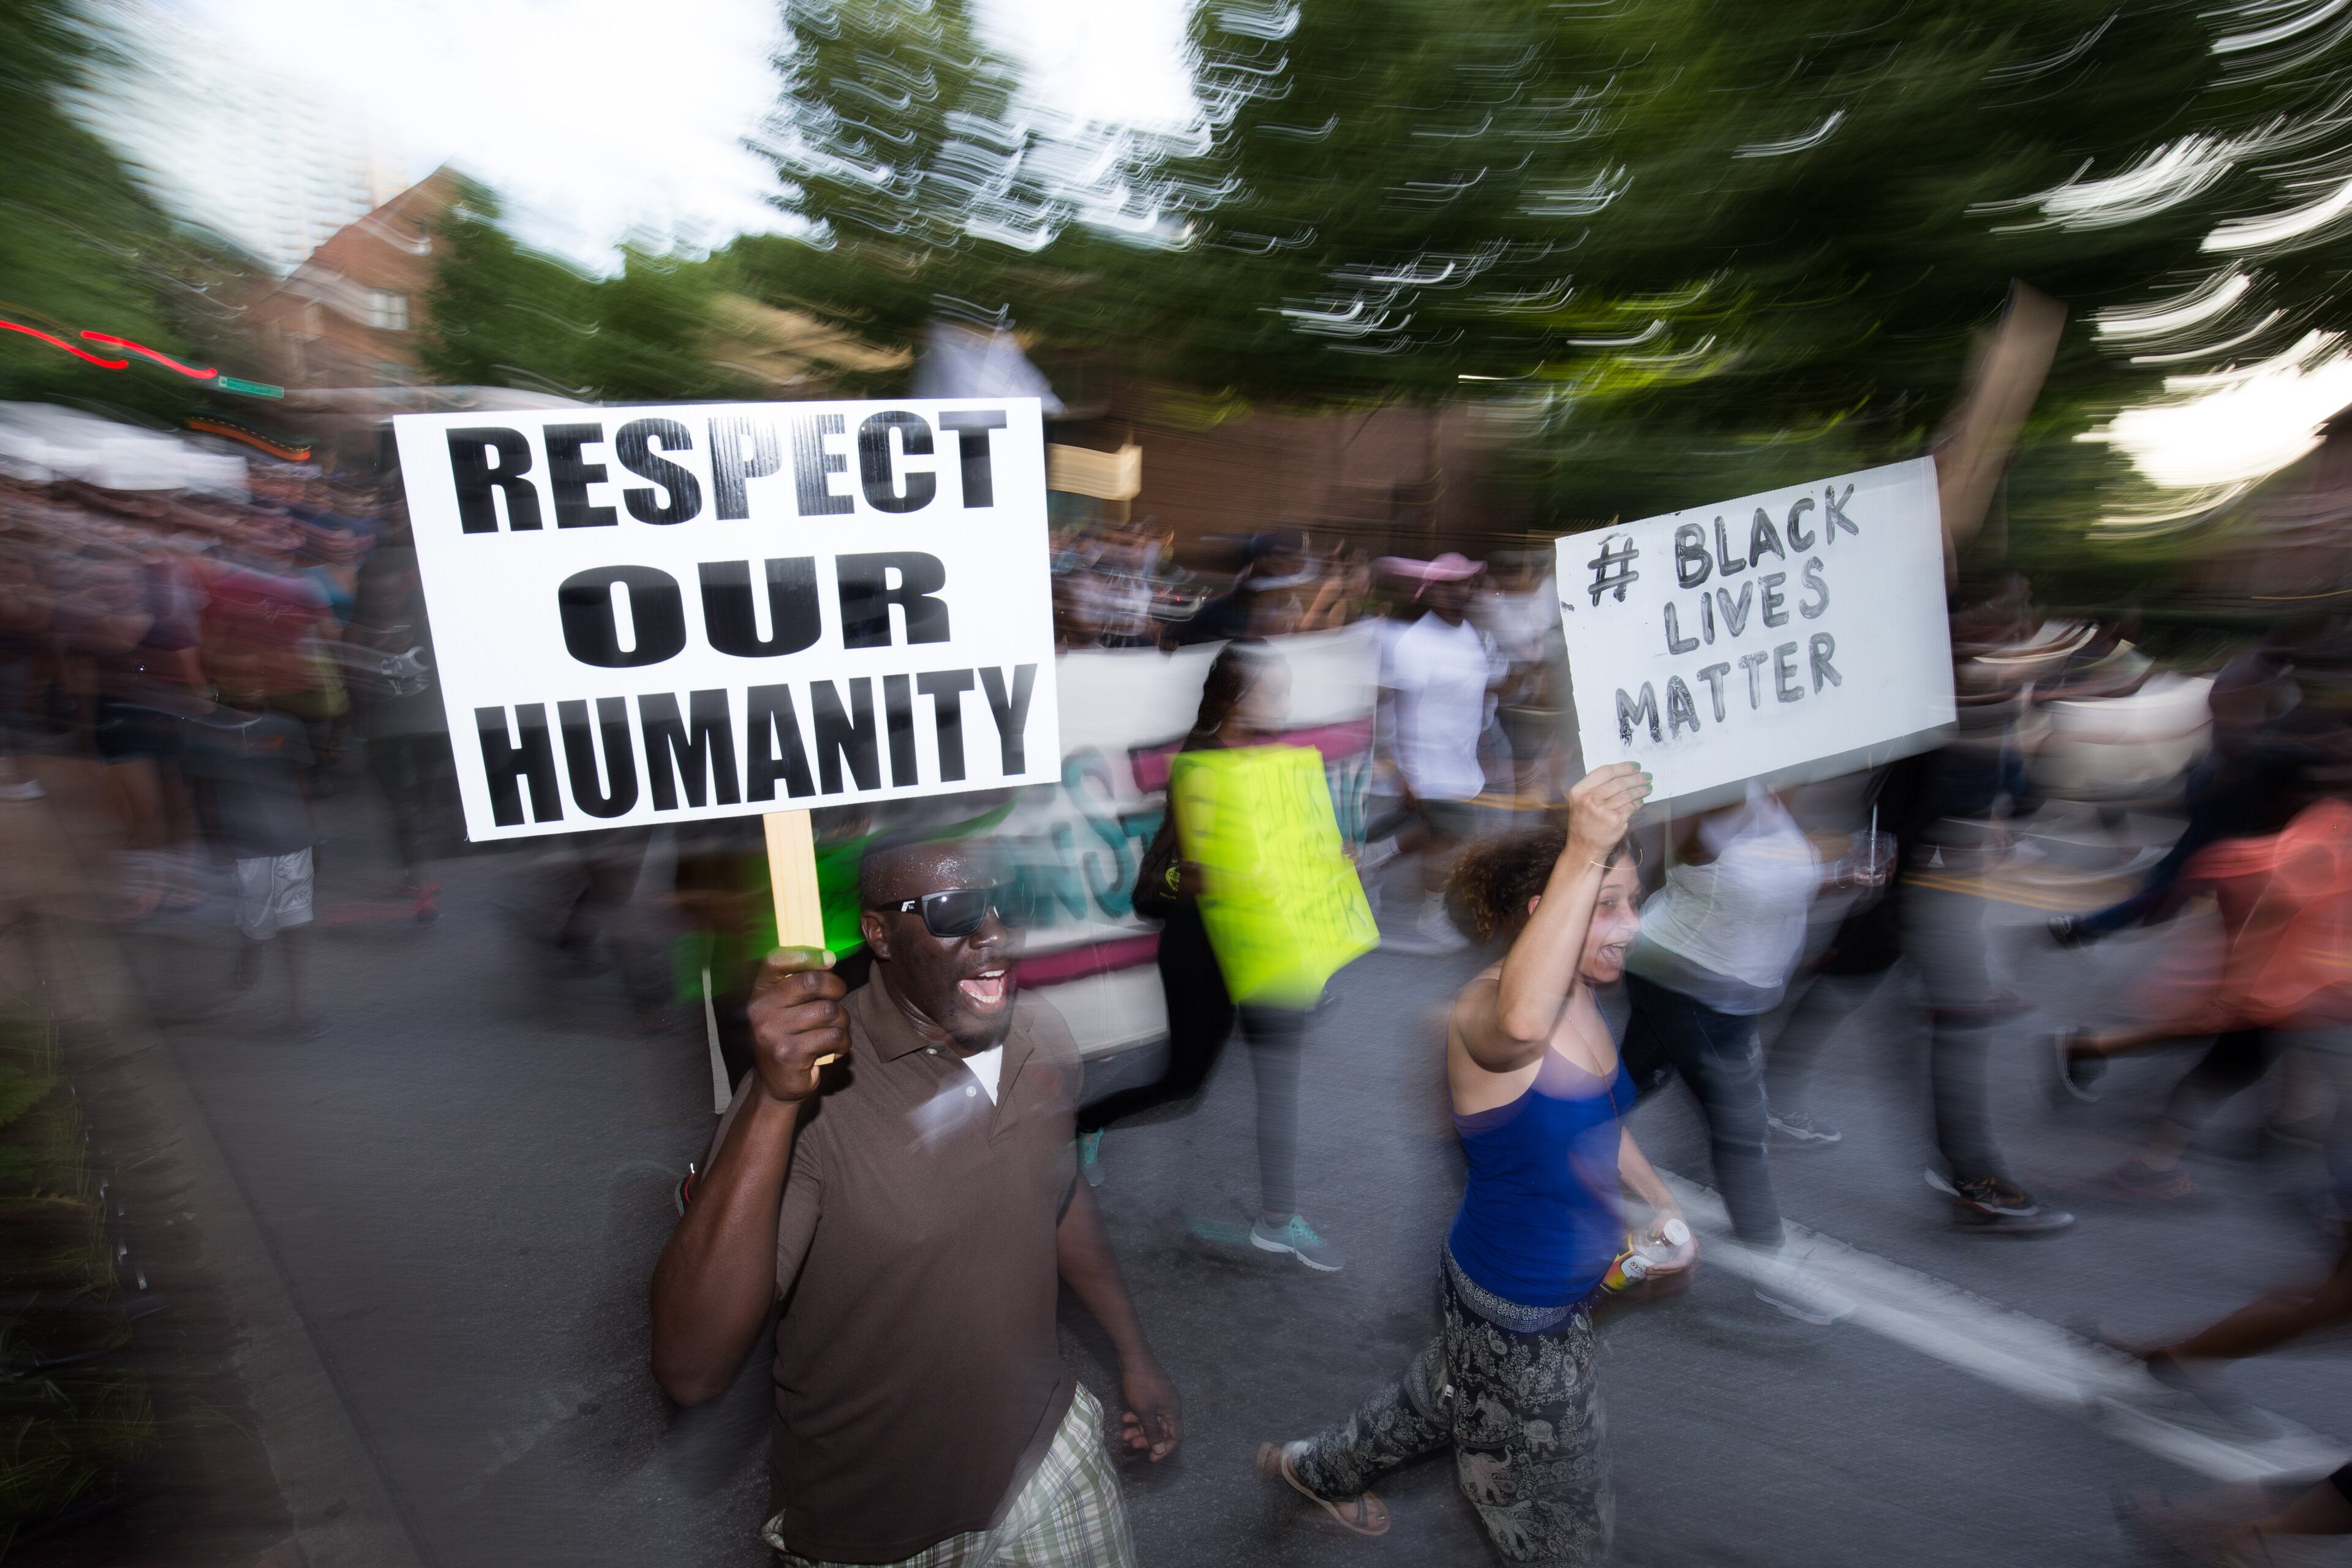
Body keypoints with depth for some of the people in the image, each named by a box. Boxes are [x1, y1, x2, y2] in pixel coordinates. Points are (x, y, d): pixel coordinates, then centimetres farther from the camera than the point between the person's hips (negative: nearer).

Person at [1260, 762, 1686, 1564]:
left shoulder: (1581, 995, -3)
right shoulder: (1484, 1008, -32)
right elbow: (1521, 1023, -59)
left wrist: (1662, 1201, 6)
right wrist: (1582, 853, -65)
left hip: (1569, 1285, 9)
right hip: (1514, 1312, -9)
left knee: (1447, 1391, 33)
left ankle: (1319, 1467, 59)